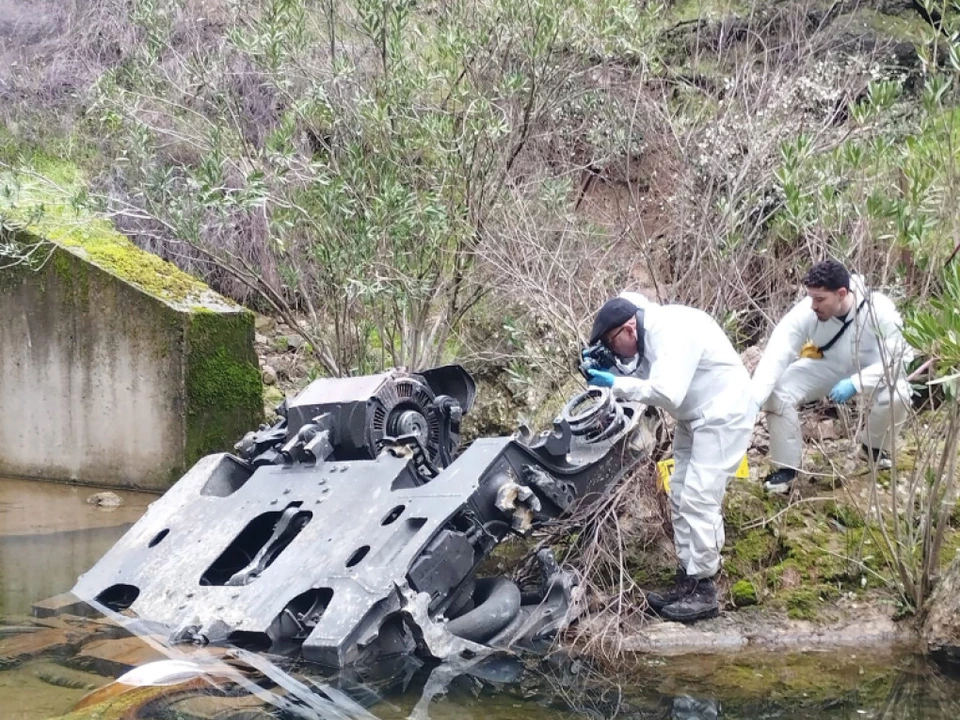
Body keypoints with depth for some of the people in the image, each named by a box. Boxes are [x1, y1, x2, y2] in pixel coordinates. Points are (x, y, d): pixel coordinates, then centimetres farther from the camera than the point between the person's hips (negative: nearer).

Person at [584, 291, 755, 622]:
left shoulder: (672, 332, -27)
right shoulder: (648, 335, 3)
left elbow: (668, 393, -36)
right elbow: (639, 375, 11)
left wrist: (616, 384, -29)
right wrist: (609, 370, -8)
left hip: (722, 416, -11)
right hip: (696, 418, 11)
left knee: (698, 499, -14)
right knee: (680, 497, 12)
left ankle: (704, 590, -10)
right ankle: (687, 580, 18)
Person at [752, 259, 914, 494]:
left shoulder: (879, 310, -34)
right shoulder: (805, 313, -31)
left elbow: (896, 360, -28)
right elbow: (775, 357, -33)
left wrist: (855, 383, -40)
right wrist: (751, 402, -46)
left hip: (872, 368, -2)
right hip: (828, 366, 2)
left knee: (896, 397, -33)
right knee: (777, 392, -22)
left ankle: (874, 447, 2)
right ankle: (786, 467, -3)